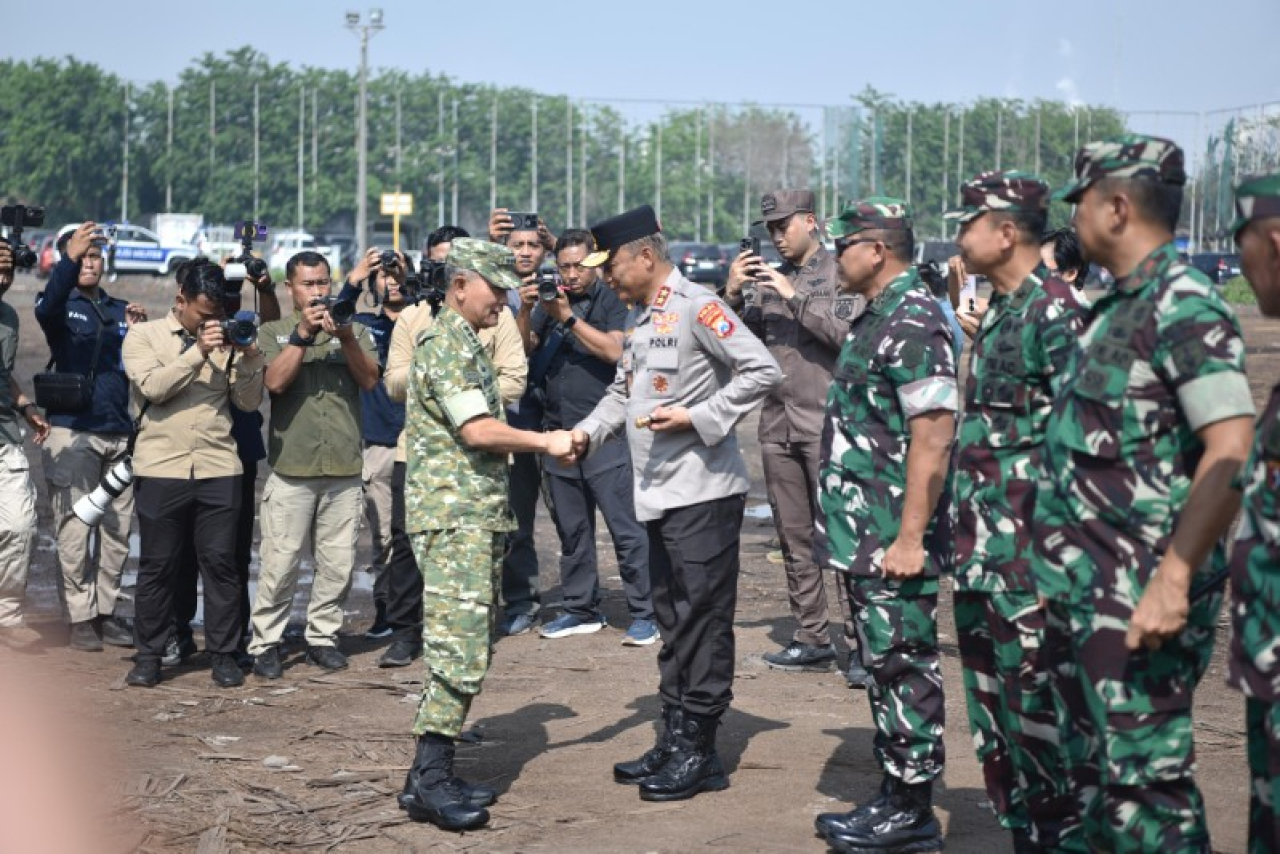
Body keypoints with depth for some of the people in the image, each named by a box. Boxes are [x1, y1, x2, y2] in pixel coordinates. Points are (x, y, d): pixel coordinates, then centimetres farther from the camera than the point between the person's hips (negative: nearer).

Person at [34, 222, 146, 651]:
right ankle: (80, 617, 0)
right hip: (73, 433, -4)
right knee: (74, 530, -5)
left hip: (118, 433, 4)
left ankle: (106, 611, 13)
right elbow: (47, 309, -23)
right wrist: (70, 259, -37)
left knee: (117, 528, 5)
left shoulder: (120, 310, 16)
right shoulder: (61, 305, 3)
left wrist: (137, 332, -7)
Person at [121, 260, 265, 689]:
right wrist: (198, 352, -16)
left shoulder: (227, 340, 11)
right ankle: (149, 655, 12)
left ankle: (224, 654, 9)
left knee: (220, 562, 2)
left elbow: (249, 401, 7)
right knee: (158, 565, 3)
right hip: (161, 469, -2)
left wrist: (249, 357, -9)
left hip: (219, 468, 2)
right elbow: (153, 386, -11)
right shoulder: (144, 335, 6)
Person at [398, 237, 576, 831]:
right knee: (458, 649, -12)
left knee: (468, 647, 10)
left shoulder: (466, 346, 21)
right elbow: (479, 430, -20)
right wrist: (545, 442, -10)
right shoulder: (447, 345, -12)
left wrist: (541, 446, 14)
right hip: (454, 517, -10)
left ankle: (433, 774, 13)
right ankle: (430, 781, -11)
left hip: (477, 516, 10)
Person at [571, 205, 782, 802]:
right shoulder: (641, 317, 16)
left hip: (702, 490, -9)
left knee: (702, 617, -3)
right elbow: (623, 390, 23)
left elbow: (763, 372, -16)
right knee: (672, 619, 14)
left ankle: (698, 752, 2)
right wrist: (587, 433, 5)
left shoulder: (696, 306, -13)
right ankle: (674, 739, 22)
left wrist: (697, 417, -19)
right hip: (657, 494, 9)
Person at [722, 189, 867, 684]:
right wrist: (732, 296, -2)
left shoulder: (842, 273, -2)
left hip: (827, 425, -6)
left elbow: (848, 334, -15)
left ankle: (859, 643, -7)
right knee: (794, 537, 9)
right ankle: (811, 639, 15)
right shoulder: (769, 278, 15)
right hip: (777, 425, 6)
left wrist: (795, 298, -16)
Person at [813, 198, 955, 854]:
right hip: (862, 535, 10)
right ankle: (894, 796, 24)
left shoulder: (913, 322, -16)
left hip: (893, 537, -10)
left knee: (904, 665, -3)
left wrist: (910, 536, -24)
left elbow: (933, 436, -22)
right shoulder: (878, 319, 16)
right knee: (882, 666, 15)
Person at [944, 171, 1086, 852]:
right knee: (991, 702, 14)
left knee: (1033, 701, -4)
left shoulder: (1053, 310, -13)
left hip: (1026, 553, -10)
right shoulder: (998, 310, 15)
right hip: (981, 552, 10)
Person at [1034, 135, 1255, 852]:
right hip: (1081, 595, 10)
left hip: (1141, 601, -10)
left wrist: (1173, 581, -26)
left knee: (1143, 785, -7)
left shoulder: (1184, 307, -14)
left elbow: (1233, 454, -22)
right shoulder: (1116, 309, 15)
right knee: (1093, 775, 15)